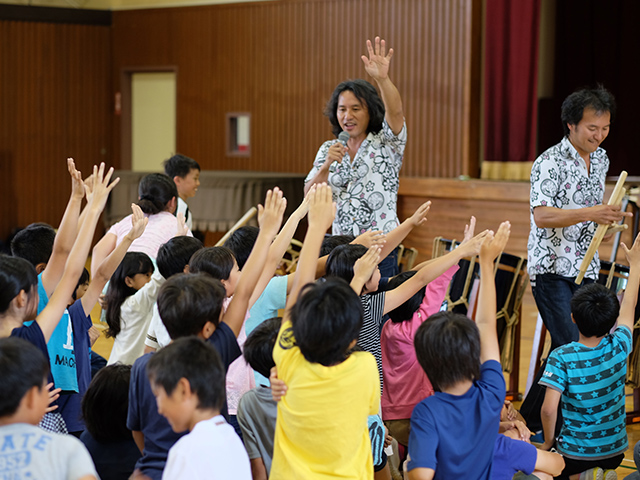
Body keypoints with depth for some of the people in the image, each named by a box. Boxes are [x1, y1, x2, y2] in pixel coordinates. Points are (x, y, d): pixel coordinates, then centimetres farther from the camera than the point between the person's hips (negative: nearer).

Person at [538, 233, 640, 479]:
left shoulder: (561, 357, -19)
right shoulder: (619, 347, -9)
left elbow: (549, 409, -25)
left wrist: (549, 442, -6)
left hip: (575, 453, -4)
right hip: (614, 451, 4)